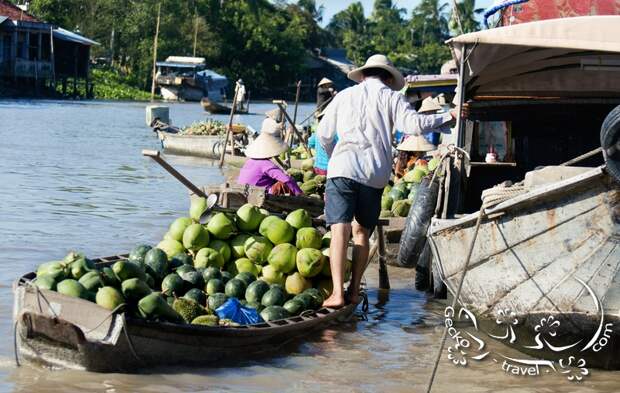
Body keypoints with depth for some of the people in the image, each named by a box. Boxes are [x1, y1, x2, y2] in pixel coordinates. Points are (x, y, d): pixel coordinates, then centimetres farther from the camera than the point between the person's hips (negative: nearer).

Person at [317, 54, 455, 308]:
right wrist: (448, 117, 7)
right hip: (375, 174, 0)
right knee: (361, 232, 15)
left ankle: (337, 293, -21)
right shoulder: (390, 96, 11)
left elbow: (323, 135, 22)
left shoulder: (345, 95, 19)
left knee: (340, 231, -9)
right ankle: (354, 290, 11)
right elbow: (414, 125, -4)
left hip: (342, 169, 0)